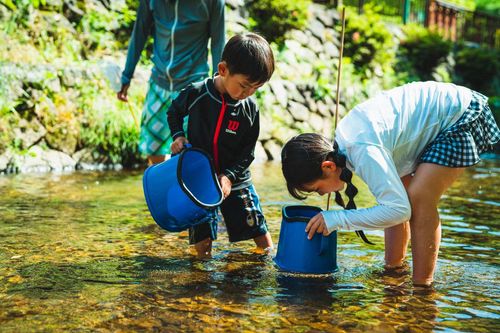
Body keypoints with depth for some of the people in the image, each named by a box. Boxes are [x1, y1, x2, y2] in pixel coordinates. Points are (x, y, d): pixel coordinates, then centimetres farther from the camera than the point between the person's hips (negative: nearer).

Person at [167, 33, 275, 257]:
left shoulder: (250, 109, -9)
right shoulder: (195, 94, -12)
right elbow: (174, 112, 9)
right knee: (202, 250, 1)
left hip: (235, 181, 1)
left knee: (266, 246, 3)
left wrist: (229, 176, -16)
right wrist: (178, 135, -7)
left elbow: (248, 151, -3)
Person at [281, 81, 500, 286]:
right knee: (394, 193, 6)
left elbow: (398, 209, -31)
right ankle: (394, 268, 19)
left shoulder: (365, 152, -32)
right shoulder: (341, 139, -3)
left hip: (464, 118, -9)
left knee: (418, 200, -18)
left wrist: (337, 220, -27)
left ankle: (422, 285, -7)